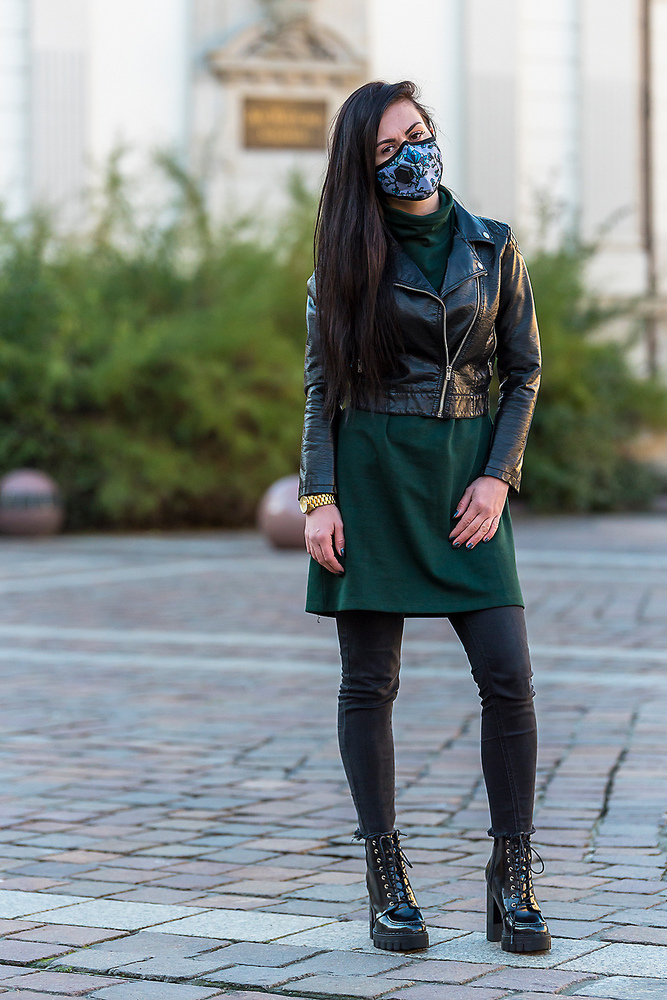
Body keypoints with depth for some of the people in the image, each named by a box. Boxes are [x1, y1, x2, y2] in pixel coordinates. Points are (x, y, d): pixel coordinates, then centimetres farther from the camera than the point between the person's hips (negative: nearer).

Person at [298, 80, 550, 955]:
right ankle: (386, 882, 9)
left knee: (509, 677, -8)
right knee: (369, 682, 0)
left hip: (467, 478, 1)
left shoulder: (493, 249, 6)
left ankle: (512, 884, 0)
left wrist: (499, 476, -4)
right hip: (371, 476, -1)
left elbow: (524, 372, 8)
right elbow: (321, 383, 3)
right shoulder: (348, 257, 3)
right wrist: (318, 497, -6)